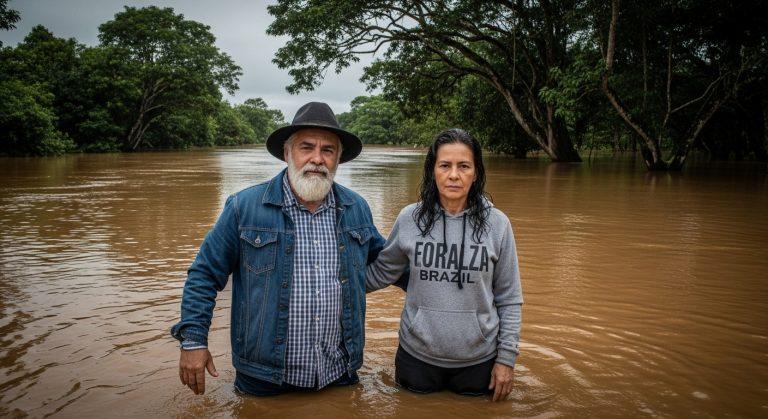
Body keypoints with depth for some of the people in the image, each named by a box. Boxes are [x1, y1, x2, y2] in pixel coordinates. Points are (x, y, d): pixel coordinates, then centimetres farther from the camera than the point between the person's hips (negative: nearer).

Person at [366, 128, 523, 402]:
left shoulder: (497, 224, -9)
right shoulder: (410, 219, -8)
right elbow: (382, 272, 5)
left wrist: (506, 358, -1)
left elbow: (509, 299, -3)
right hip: (417, 354, 1)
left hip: (478, 358, 0)